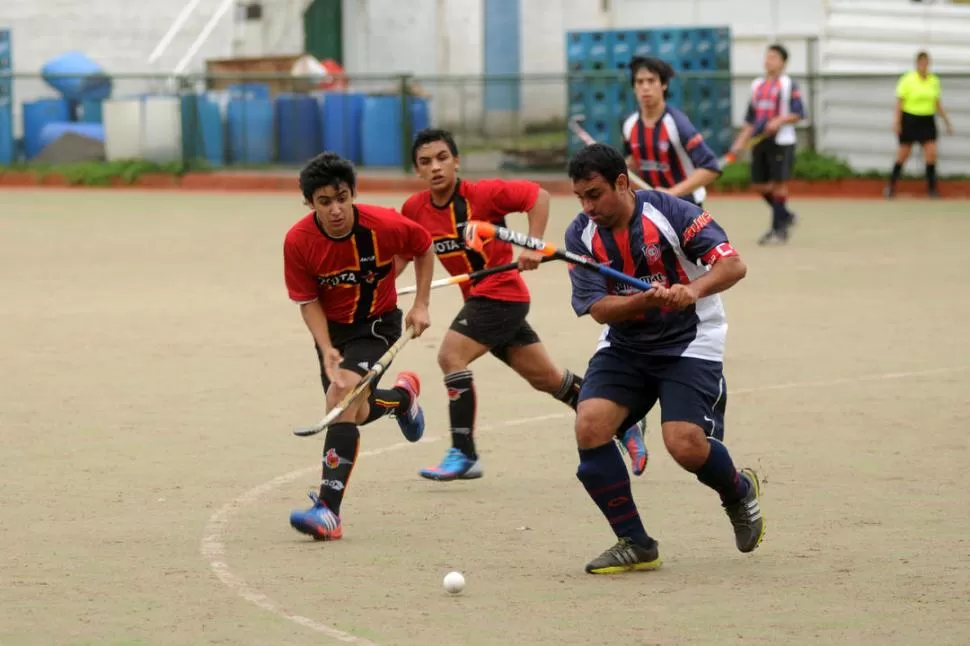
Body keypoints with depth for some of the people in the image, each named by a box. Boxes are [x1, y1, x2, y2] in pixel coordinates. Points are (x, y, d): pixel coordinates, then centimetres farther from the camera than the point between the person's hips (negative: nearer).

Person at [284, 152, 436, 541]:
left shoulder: (383, 225, -24)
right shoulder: (298, 241, -21)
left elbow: (424, 247, -2)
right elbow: (308, 302, -10)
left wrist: (421, 305, -7)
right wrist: (326, 349, -24)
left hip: (376, 323, -4)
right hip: (332, 328, 4)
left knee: (341, 396, -26)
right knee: (353, 414, 13)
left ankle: (328, 510, -28)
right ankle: (402, 396, 51)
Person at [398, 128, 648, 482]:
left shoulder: (483, 193, -16)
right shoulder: (415, 209, 1)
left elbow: (538, 196, -13)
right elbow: (403, 253, 14)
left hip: (500, 292, -7)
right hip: (479, 298, 7)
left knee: (451, 356, -20)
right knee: (545, 377, 14)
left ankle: (463, 455, -14)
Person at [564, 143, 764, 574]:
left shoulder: (670, 213, -16)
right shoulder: (581, 236, -6)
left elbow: (733, 264, -21)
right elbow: (599, 309, -13)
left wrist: (693, 289, -40)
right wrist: (644, 300, -32)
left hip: (690, 343, -4)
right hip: (624, 345, 4)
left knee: (685, 444, -21)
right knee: (589, 425, -19)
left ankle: (739, 491, 17)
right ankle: (634, 543, -6)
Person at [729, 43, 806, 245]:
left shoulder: (789, 85, -2)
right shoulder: (757, 85, 16)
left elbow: (799, 113, -9)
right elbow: (750, 119, 20)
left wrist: (780, 121, -24)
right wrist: (740, 142, 15)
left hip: (781, 140, -6)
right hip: (759, 141, 6)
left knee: (778, 183, -6)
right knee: (759, 185, 6)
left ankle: (779, 228, 2)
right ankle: (785, 216, 26)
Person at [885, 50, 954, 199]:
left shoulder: (934, 81, 5)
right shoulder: (907, 80, -8)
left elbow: (938, 103, 13)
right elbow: (899, 102, -8)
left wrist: (947, 121, 12)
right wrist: (897, 122, -13)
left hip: (927, 121, 3)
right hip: (910, 119, -3)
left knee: (931, 154, -6)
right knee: (903, 155, 3)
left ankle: (932, 187, 2)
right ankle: (891, 186, 17)